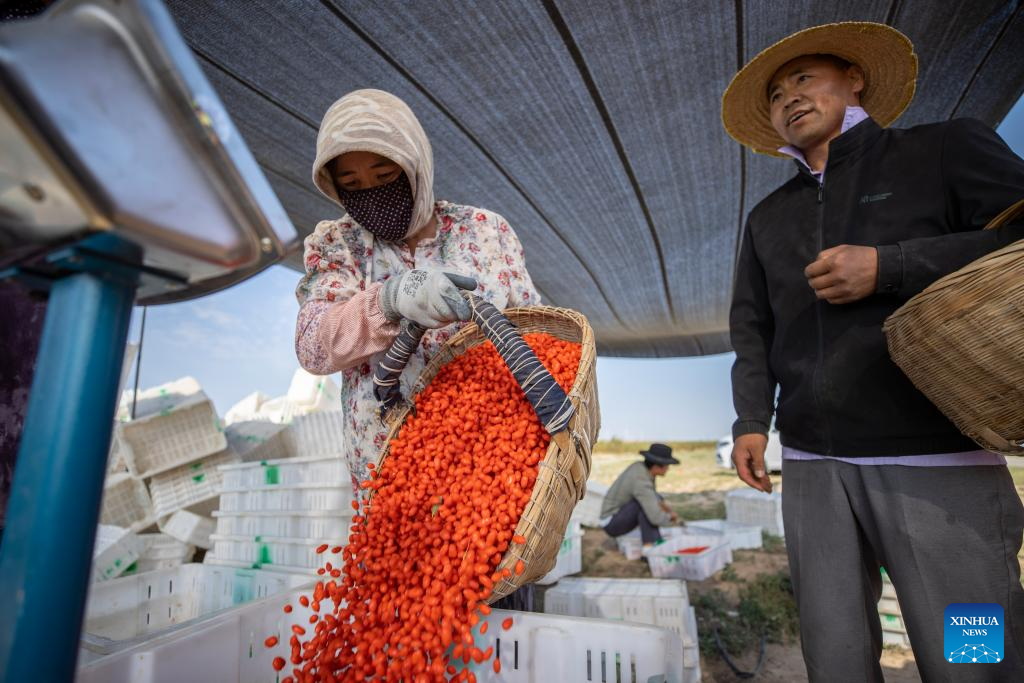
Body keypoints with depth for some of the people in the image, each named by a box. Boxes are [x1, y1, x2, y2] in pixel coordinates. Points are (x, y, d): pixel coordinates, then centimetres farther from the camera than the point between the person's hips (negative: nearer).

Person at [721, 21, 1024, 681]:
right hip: (812, 464, 4)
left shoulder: (946, 147, 10)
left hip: (940, 456, -3)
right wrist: (751, 420, 4)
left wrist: (888, 267, -13)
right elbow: (752, 327, 16)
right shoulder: (769, 216, 19)